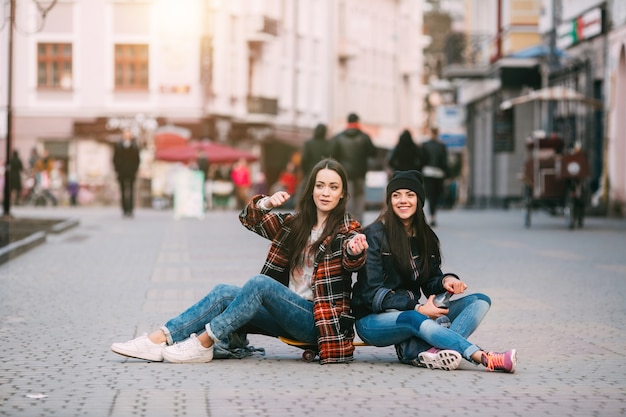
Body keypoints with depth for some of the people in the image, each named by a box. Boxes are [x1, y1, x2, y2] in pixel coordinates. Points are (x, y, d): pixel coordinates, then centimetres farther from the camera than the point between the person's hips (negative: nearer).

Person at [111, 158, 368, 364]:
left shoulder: (347, 229, -1)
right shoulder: (294, 224, 15)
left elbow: (351, 262, -22)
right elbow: (248, 218, 14)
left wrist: (355, 251, -47)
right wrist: (268, 203, -9)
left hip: (321, 320, -6)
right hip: (287, 315, 6)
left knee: (260, 283, -29)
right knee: (225, 293, -15)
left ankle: (203, 343, -26)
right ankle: (160, 340, -21)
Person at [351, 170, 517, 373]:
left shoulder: (425, 237, 11)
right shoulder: (374, 235, -8)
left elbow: (430, 283, 13)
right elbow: (372, 293, -13)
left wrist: (446, 281, -11)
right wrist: (417, 308, -22)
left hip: (410, 311, 7)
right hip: (373, 320, -7)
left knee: (480, 301, -10)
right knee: (414, 319, -40)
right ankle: (486, 359, -47)